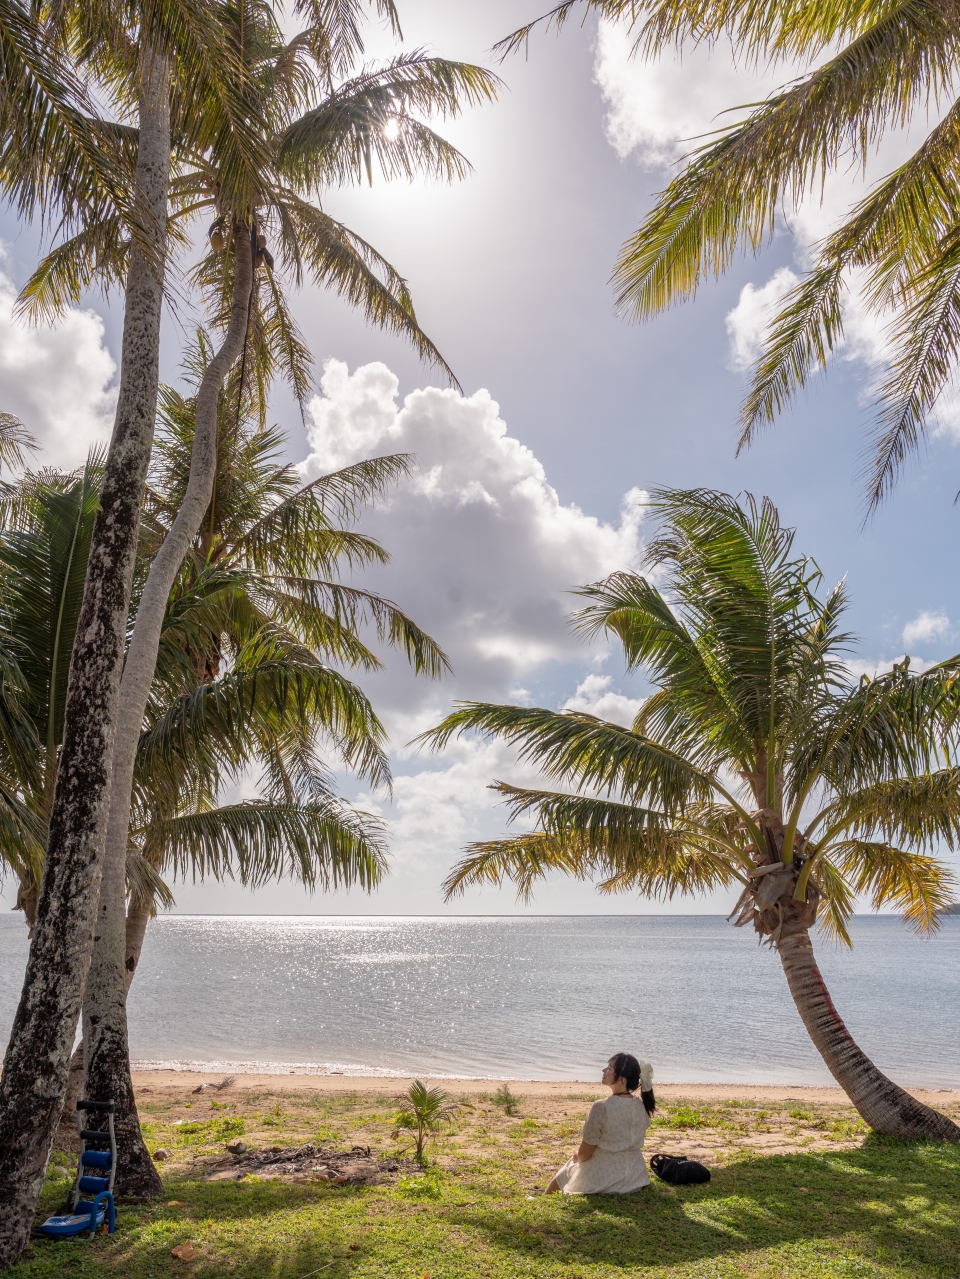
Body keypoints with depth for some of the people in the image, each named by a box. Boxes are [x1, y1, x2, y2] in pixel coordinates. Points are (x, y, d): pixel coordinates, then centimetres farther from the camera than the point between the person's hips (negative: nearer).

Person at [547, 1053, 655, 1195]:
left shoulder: (601, 1108, -24)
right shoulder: (642, 1105, -6)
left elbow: (584, 1154, -16)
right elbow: (634, 1143, 9)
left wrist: (576, 1157, 7)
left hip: (602, 1178, -6)